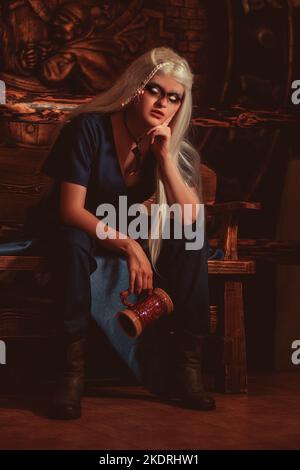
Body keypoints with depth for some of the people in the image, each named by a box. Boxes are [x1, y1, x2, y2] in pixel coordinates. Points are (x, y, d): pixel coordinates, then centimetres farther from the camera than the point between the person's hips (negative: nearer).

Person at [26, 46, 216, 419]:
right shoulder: (90, 128, -25)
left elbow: (191, 220, -21)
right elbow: (71, 209, -27)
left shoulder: (174, 144, -12)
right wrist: (129, 247, -37)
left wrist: (164, 156, -31)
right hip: (77, 225, -4)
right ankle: (73, 367, -32)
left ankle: (190, 364, -19)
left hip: (131, 227, 4)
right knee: (74, 242, -38)